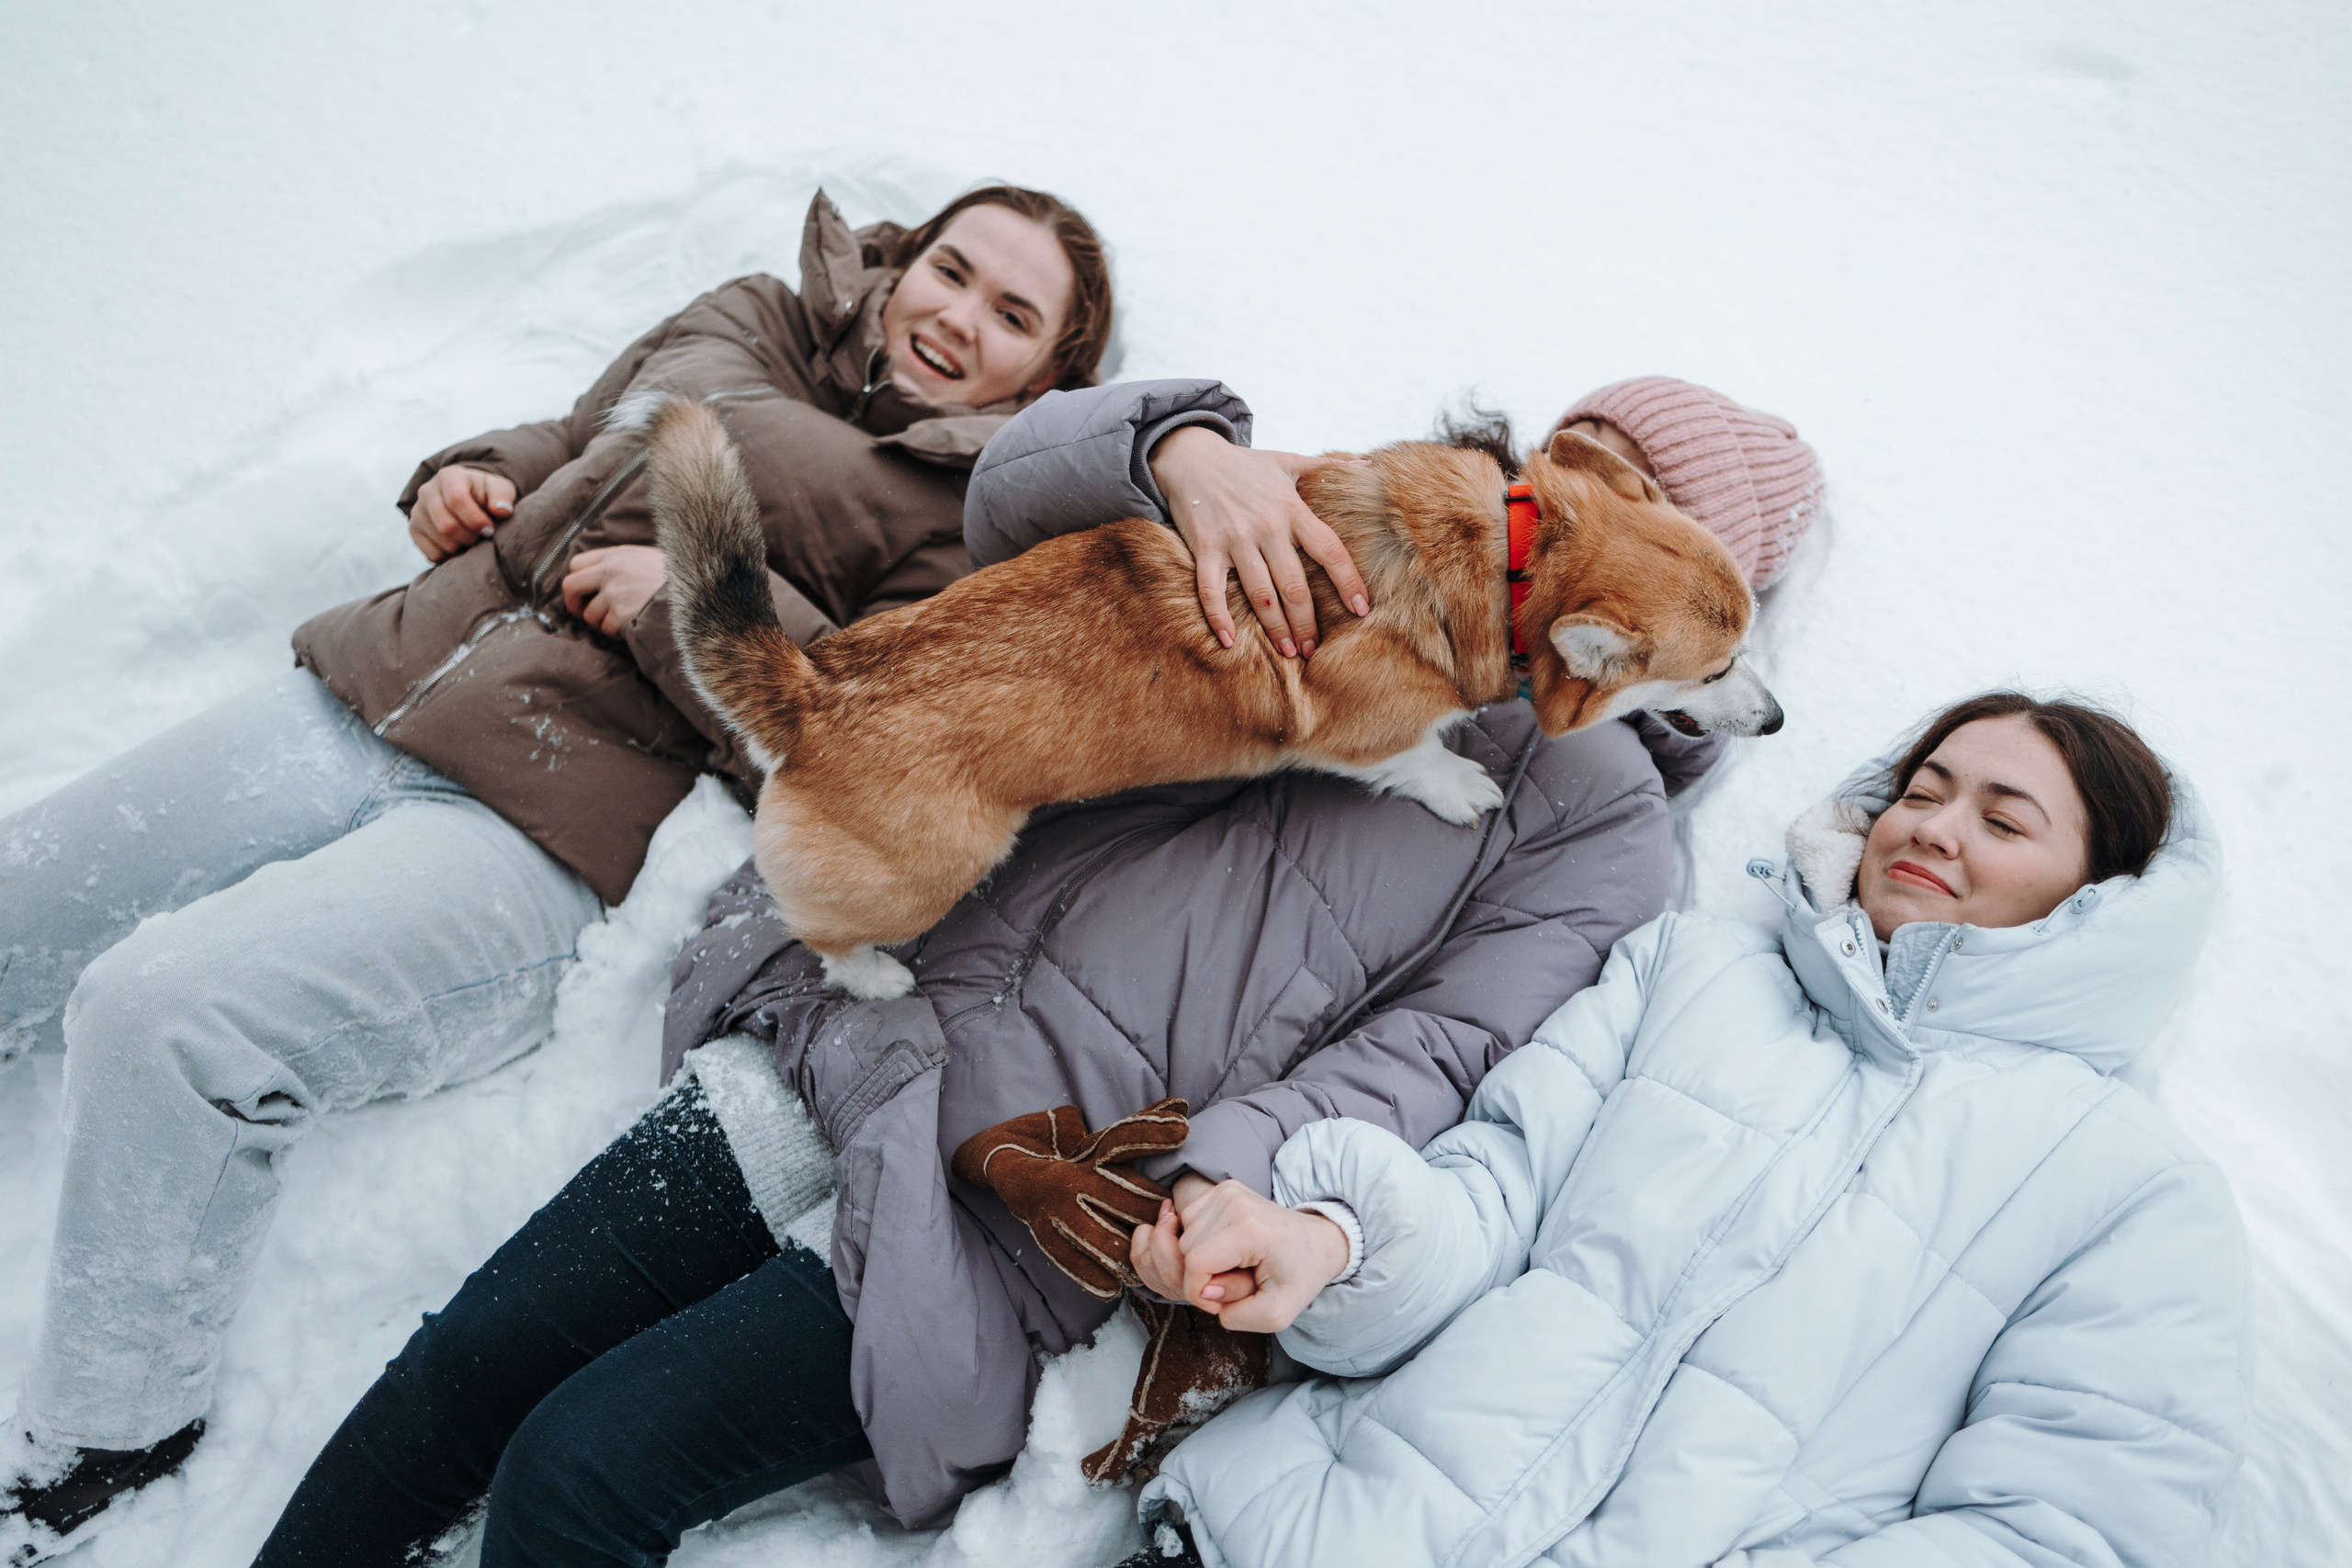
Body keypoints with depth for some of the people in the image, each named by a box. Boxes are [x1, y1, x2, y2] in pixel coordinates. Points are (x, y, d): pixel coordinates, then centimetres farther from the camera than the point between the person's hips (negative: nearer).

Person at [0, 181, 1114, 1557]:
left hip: (550, 839, -7)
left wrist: (693, 600, -15)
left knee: (165, 1014, -25)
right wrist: (470, 479, 11)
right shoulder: (744, 324, 19)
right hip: (364, 698, 7)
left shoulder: (980, 526, 1)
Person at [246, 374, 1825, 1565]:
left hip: (1025, 1207, -4)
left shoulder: (1598, 814, 3)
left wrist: (1222, 1175, -20)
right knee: (454, 1376, 3)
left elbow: (1427, 1052, -6)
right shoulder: (1318, 555, 14)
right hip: (842, 1031, 5)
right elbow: (1016, 493, 6)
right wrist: (1184, 446, -14)